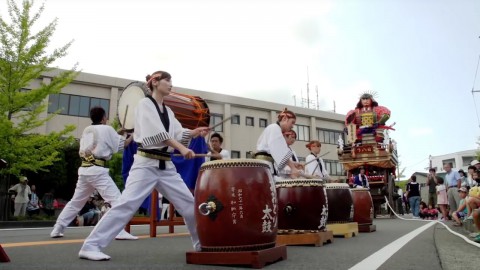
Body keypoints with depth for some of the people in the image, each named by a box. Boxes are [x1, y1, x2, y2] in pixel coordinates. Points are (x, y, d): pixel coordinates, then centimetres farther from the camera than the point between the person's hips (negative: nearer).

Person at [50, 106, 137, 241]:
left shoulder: (86, 130, 17)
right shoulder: (107, 129, -2)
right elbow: (121, 146, 3)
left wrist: (117, 134, 24)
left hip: (84, 170, 8)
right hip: (97, 170, -7)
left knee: (76, 202, 20)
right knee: (116, 199, -8)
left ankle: (57, 229, 25)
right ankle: (120, 231, -16)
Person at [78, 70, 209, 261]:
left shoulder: (168, 111, 18)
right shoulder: (145, 104, -2)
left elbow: (178, 134, 7)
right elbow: (157, 133, -17)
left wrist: (195, 132, -12)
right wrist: (182, 148, -24)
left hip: (166, 166, 7)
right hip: (146, 164, -7)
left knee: (189, 203, 6)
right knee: (127, 204, -14)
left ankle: (202, 243, 21)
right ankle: (91, 246, -5)